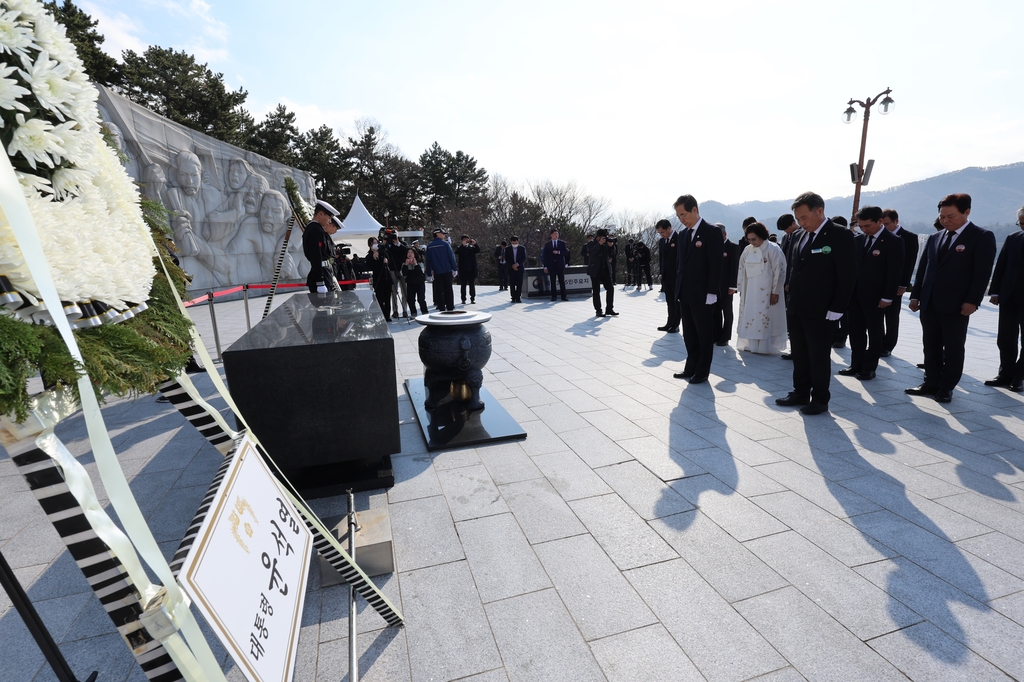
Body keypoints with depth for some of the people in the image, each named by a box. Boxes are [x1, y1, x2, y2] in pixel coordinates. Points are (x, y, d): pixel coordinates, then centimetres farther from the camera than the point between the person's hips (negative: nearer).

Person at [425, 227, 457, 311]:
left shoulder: (429, 246, 4)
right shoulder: (445, 244, -6)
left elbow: (428, 260, 6)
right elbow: (452, 257, -6)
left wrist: (429, 273, 11)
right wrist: (455, 269, 0)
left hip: (436, 272, 2)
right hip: (447, 271, -2)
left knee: (439, 291, 6)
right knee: (448, 290, 5)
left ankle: (441, 308, 7)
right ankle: (450, 307, 7)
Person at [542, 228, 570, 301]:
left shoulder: (562, 243, 7)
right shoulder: (547, 244, 6)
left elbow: (566, 253, 2)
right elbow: (545, 256, 5)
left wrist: (558, 252, -14)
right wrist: (545, 266, -1)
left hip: (560, 265, 0)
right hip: (551, 265, 0)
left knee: (562, 281, -1)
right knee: (552, 281, 1)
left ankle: (563, 296, 2)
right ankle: (553, 296, 6)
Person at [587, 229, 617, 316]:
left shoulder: (605, 244, 13)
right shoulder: (591, 244, 1)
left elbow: (609, 256, 9)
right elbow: (590, 252, -20)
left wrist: (610, 246, -5)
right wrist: (599, 243, -22)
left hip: (605, 270, 5)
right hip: (595, 270, -5)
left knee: (610, 288, -1)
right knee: (596, 291, -1)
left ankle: (609, 309, 6)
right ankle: (598, 311, 3)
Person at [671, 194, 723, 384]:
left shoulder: (712, 231, -9)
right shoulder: (683, 234, 12)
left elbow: (716, 264, -13)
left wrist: (711, 292, -17)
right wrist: (678, 287, 10)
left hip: (703, 294, -7)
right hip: (685, 293, 7)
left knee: (705, 335, 5)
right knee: (689, 335, 13)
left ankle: (702, 372, 14)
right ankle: (691, 368, 23)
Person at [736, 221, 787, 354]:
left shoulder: (773, 249, -9)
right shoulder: (747, 250, 6)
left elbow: (779, 271, -10)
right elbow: (742, 270, 11)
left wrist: (775, 292, -12)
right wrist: (741, 290, 8)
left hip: (767, 292, -5)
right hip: (750, 292, 5)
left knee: (765, 319, -1)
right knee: (750, 318, 7)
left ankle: (766, 346, 6)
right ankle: (752, 345, 15)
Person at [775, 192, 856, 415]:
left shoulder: (841, 235, -9)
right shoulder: (802, 237, 11)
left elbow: (848, 276, -12)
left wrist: (836, 310, -15)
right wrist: (791, 302, 9)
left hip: (821, 312, -6)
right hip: (796, 310, 7)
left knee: (819, 358, 5)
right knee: (799, 356, 14)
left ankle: (820, 400, 18)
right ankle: (800, 394, 26)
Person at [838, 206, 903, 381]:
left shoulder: (893, 241, -8)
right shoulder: (858, 240, 8)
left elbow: (895, 272, -11)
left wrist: (887, 297, -14)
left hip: (875, 296, -5)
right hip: (854, 294, 5)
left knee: (875, 333, 8)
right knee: (855, 332, 10)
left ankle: (869, 368, 16)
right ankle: (856, 365, 19)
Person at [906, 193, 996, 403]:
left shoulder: (982, 237, -3)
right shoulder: (935, 238, 13)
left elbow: (982, 272, -10)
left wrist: (972, 301, -16)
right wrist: (916, 295, 8)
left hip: (956, 305, -5)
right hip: (929, 303, 5)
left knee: (953, 348, 5)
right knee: (931, 346, 11)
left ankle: (946, 388, 15)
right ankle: (931, 383, 20)